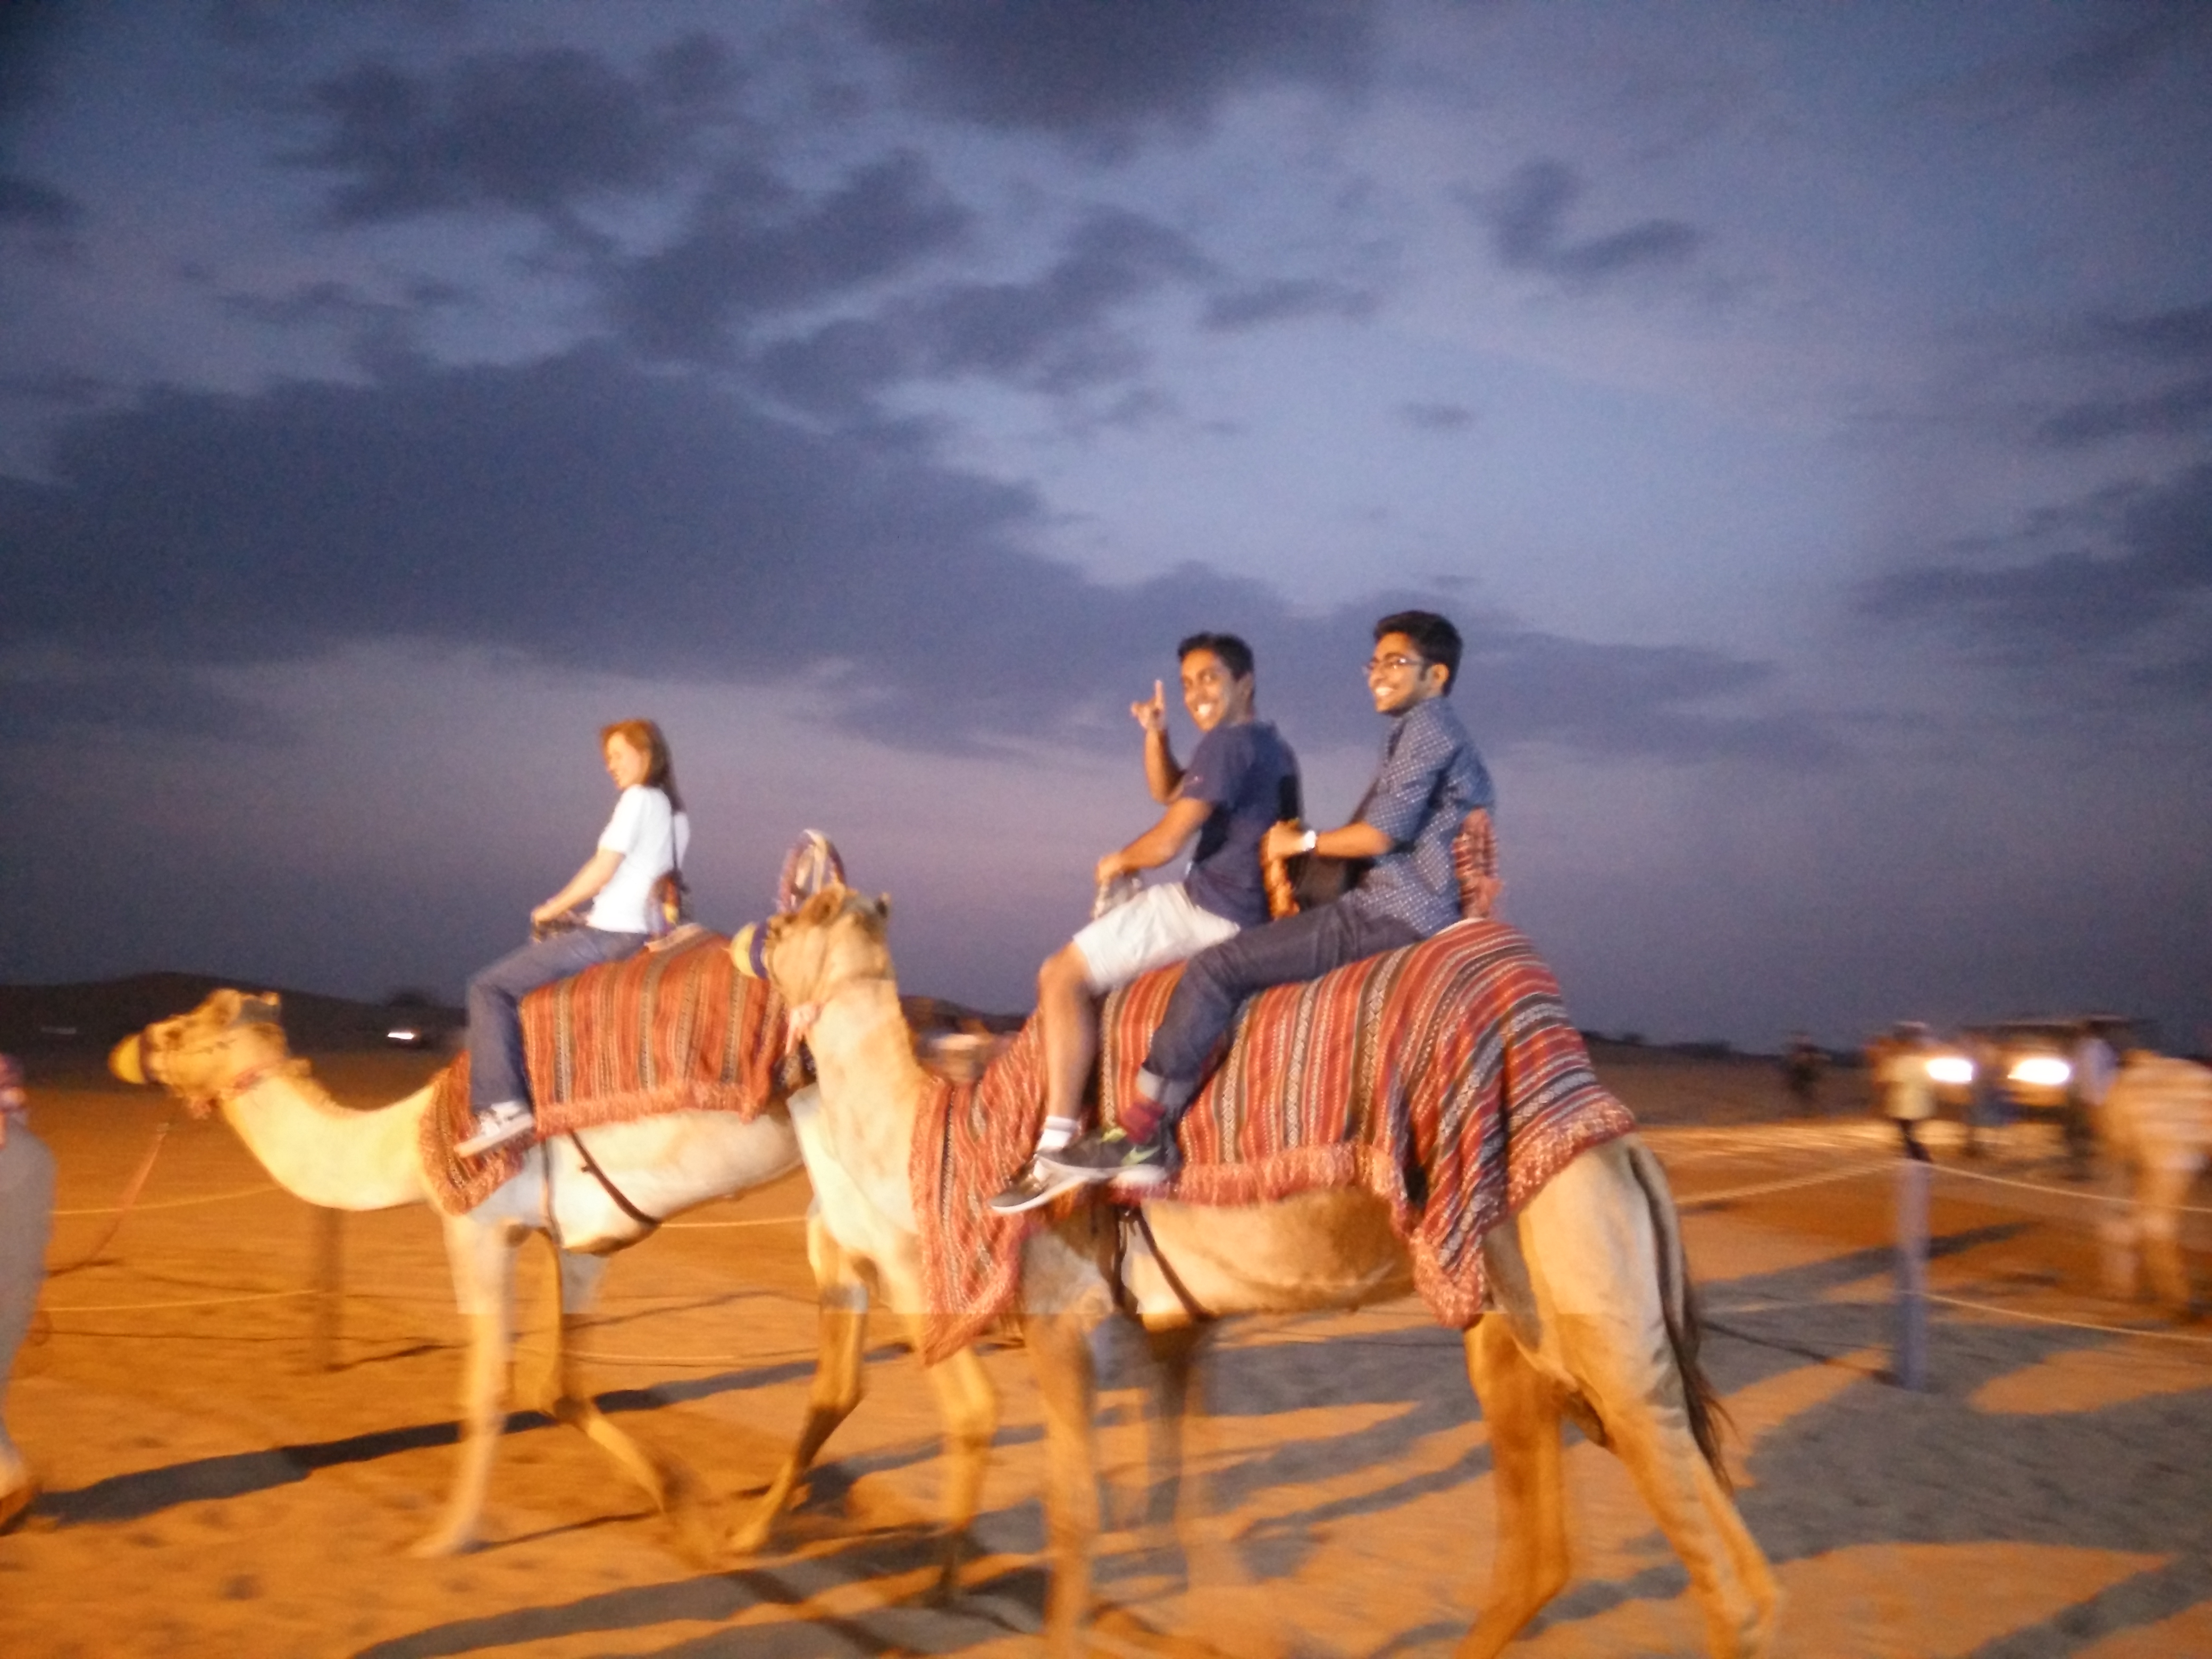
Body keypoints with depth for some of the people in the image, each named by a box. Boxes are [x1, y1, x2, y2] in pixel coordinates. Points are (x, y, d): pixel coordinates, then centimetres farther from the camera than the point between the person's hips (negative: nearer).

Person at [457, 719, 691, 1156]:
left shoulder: (638, 798, -9)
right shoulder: (675, 811, 16)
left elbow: (603, 869, -13)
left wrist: (551, 909, 0)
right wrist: (583, 910, 17)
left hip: (610, 934, -10)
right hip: (641, 933, 10)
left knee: (489, 988, -8)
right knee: (525, 972, 28)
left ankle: (503, 1106, -18)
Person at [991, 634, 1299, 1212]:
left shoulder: (1228, 742, -14)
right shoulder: (1271, 745, 18)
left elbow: (1167, 842, -18)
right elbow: (1169, 793, 27)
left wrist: (1119, 862, 2)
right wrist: (1156, 733, 10)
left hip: (1213, 908, -10)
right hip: (1252, 909, 10)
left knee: (1062, 975, -11)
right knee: (1086, 964, 26)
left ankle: (1057, 1145, -18)